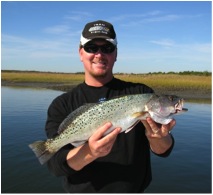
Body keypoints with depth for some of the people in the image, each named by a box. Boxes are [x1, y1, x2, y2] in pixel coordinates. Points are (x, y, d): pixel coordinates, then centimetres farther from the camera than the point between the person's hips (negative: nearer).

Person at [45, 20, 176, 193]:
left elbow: (164, 151, -9)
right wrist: (90, 152, -32)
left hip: (134, 189, 0)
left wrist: (156, 137, -31)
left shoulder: (141, 93, -7)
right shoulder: (62, 105, -5)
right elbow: (56, 165, -13)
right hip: (82, 190, 0)